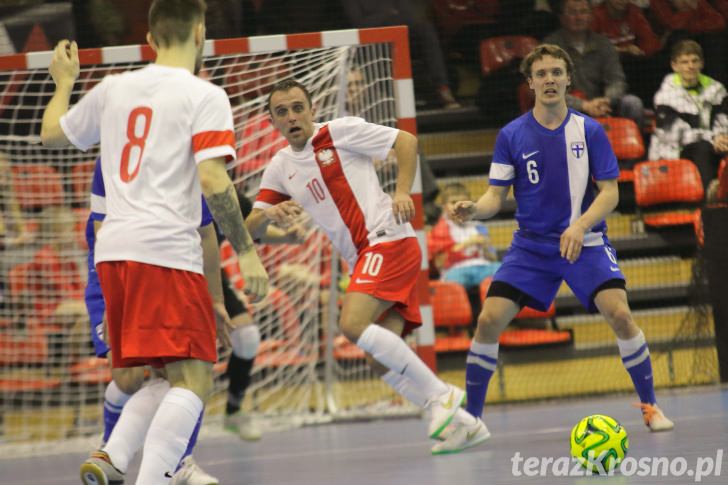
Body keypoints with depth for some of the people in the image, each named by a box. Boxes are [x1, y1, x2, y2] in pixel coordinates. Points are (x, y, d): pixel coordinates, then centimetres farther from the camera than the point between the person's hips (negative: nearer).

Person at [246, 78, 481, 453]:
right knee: (381, 362, -1)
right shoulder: (280, 168, 16)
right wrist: (270, 214, -11)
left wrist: (402, 193, -12)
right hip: (363, 258, 8)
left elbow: (406, 141, -1)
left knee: (353, 324, -25)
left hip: (387, 240, -8)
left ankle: (440, 396, -20)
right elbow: (250, 230, 12)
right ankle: (457, 420, 5)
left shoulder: (339, 132, -1)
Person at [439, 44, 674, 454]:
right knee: (489, 320, -13)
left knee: (620, 314, -21)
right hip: (531, 246, 1)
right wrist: (473, 210, -23)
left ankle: (650, 405, -1)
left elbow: (610, 192, -4)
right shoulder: (512, 136, -1)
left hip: (584, 243, -1)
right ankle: (469, 421, 1)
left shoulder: (590, 131, -4)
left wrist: (580, 226, -22)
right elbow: (496, 197, 0)